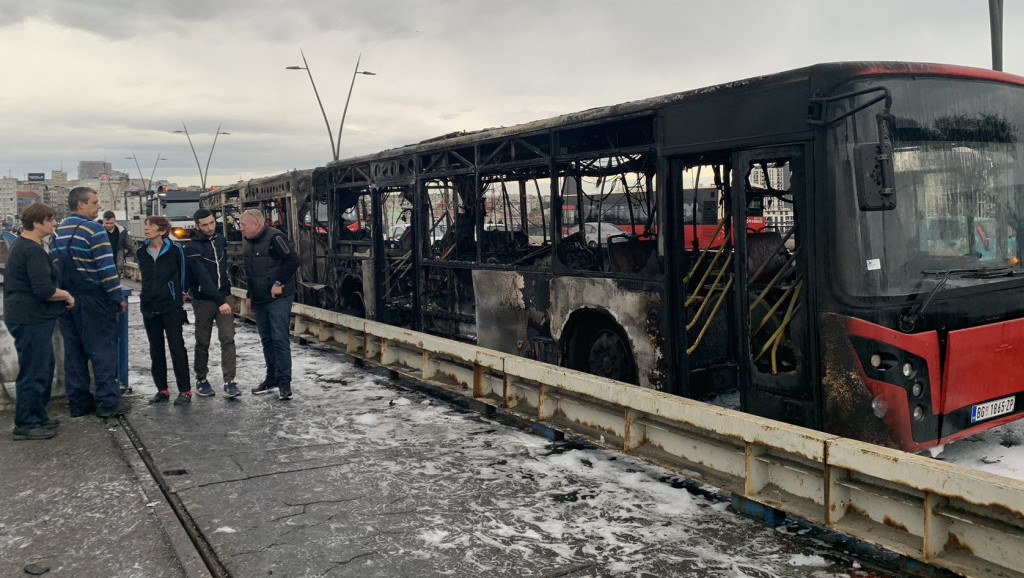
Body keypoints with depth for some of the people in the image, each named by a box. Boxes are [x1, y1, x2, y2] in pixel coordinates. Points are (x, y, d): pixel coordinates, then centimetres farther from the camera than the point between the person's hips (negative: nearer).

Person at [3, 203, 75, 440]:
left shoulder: (19, 245, 14)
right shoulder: (33, 250, -19)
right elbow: (44, 290, -26)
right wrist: (67, 296, -10)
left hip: (25, 316, 11)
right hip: (31, 319, -11)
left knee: (44, 367, 19)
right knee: (33, 371, -2)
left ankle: (38, 417, 28)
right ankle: (25, 425, 8)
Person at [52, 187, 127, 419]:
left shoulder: (57, 232, 11)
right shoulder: (93, 230, -12)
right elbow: (107, 268, -17)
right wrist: (119, 298, -10)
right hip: (93, 301, -7)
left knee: (73, 352, 11)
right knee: (103, 350, -2)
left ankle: (78, 403, 15)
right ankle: (107, 402, -2)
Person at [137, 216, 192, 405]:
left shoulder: (175, 249, -8)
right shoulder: (141, 252, 6)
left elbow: (183, 272, 3)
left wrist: (180, 293, 10)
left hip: (171, 307, -5)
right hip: (149, 307, 5)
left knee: (177, 347, -2)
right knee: (156, 350, 10)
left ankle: (185, 390, 4)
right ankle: (162, 390, 19)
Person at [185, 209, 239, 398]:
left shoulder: (220, 240, 8)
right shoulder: (192, 248, -11)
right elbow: (203, 278, -20)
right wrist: (220, 302, -26)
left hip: (224, 296, 4)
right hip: (204, 299, -4)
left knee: (228, 338, -6)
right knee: (203, 342, 7)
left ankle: (229, 382, -6)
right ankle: (201, 380, 22)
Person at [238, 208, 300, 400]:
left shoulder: (274, 237, -13)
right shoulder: (251, 242, 15)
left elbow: (292, 261, -20)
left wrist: (279, 283, -19)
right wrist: (249, 296, 23)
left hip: (278, 299, -9)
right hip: (259, 300, 9)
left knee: (280, 340, -8)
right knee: (266, 340, 14)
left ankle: (284, 381, -2)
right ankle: (272, 378, 24)